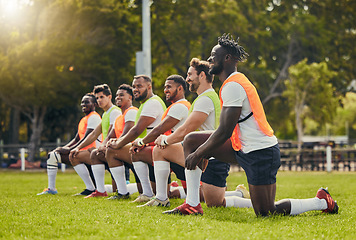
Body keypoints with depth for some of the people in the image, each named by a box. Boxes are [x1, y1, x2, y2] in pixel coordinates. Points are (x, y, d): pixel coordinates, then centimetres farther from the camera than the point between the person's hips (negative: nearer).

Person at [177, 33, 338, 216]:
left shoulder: (232, 86, -18)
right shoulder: (237, 81, 14)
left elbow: (224, 132, -21)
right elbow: (227, 129, 19)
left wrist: (198, 154, -11)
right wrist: (203, 152, 16)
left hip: (260, 153, -10)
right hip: (243, 148, 10)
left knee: (265, 213, -3)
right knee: (191, 140, 5)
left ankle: (321, 201, 12)